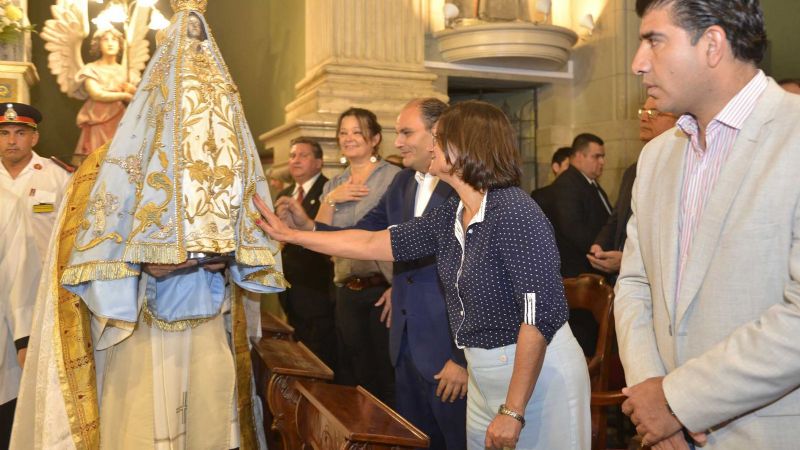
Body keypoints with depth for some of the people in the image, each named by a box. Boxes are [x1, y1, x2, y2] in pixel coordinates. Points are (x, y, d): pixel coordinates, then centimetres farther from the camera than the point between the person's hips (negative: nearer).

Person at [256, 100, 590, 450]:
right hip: (484, 374, 8)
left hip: (537, 374, -8)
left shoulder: (515, 213, -22)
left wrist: (512, 412, -23)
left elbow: (542, 314, -25)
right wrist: (289, 234, 8)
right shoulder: (452, 216, 3)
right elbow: (372, 244, 6)